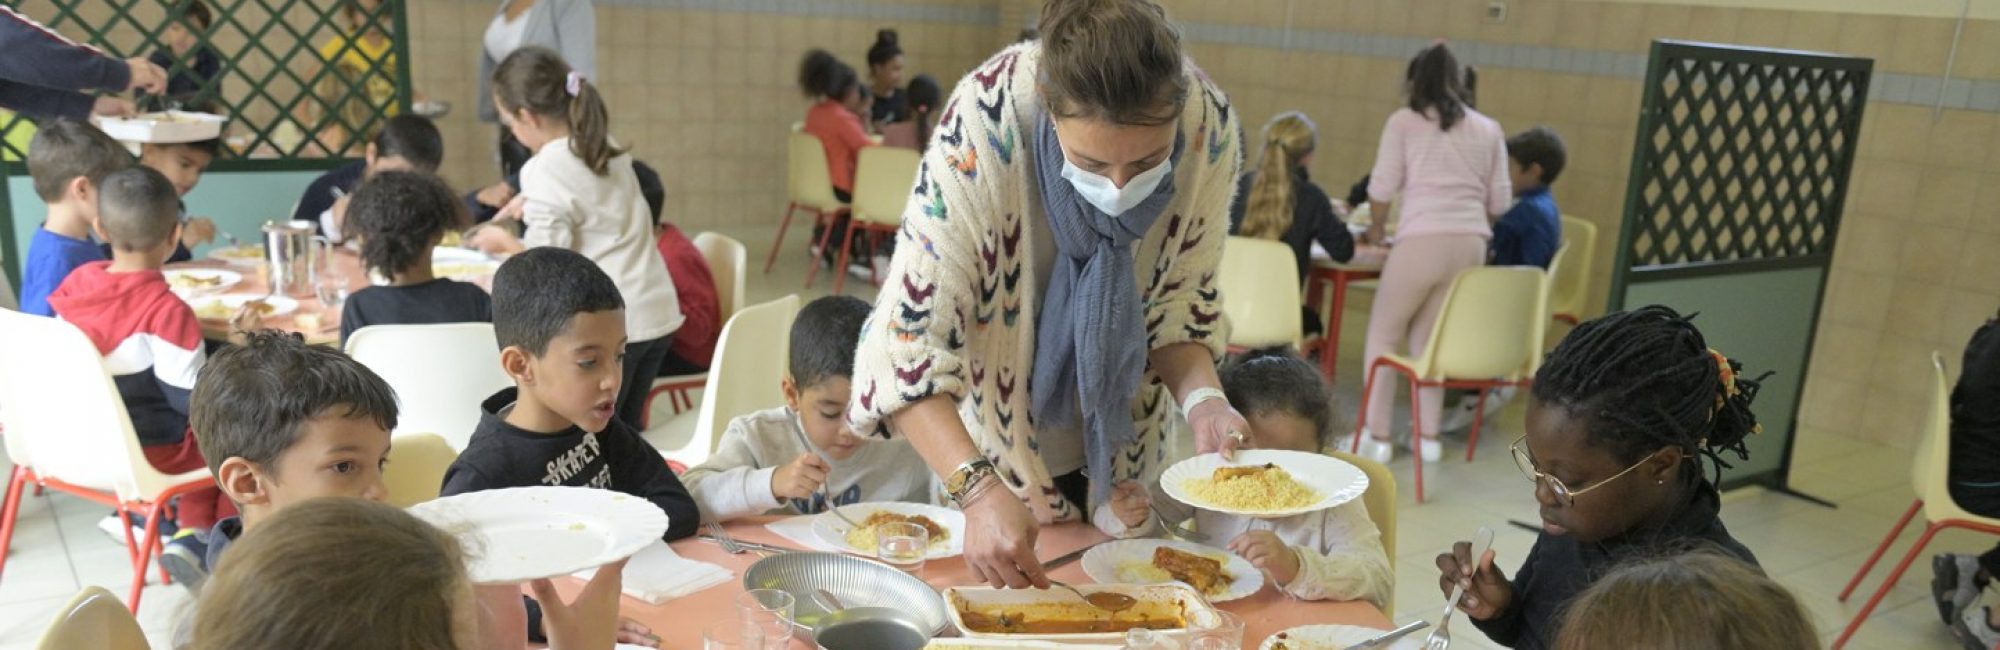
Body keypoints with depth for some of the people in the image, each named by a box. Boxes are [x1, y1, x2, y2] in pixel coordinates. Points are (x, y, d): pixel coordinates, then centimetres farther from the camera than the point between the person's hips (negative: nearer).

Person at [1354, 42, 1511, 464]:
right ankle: (1428, 436, 16)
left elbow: (1382, 187, 2)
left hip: (1422, 239, -4)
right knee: (1427, 336, 16)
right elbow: (1499, 201, 15)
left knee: (1384, 333, 9)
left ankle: (1376, 436, 7)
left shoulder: (1404, 121, 6)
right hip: (1473, 243, 4)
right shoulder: (1488, 129, 17)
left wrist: (1376, 228, 20)